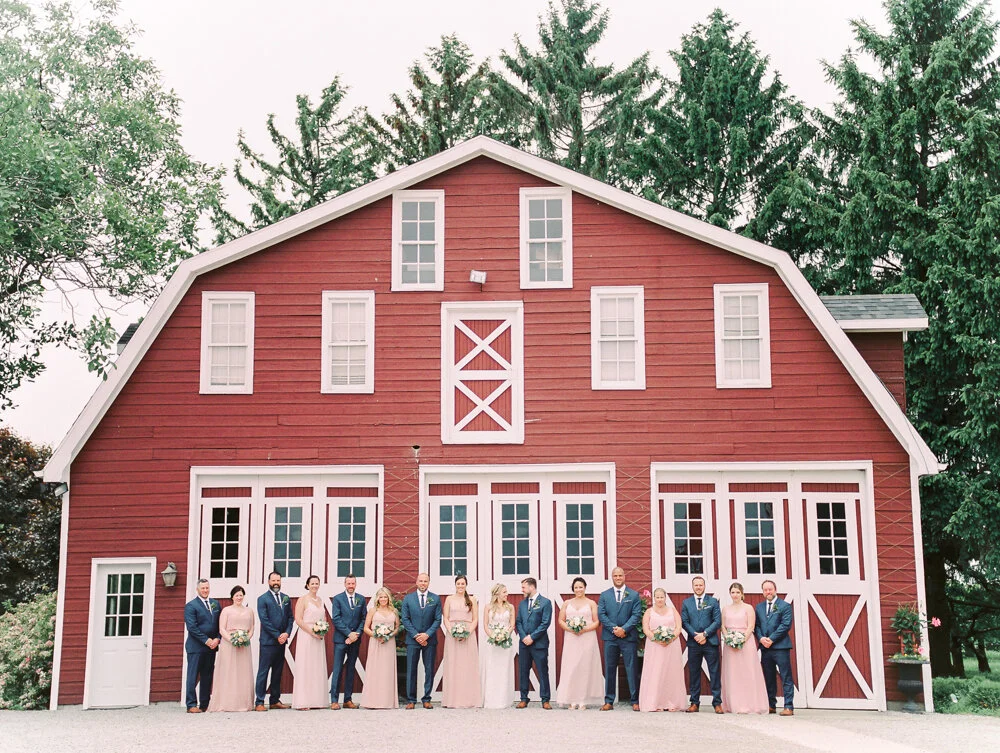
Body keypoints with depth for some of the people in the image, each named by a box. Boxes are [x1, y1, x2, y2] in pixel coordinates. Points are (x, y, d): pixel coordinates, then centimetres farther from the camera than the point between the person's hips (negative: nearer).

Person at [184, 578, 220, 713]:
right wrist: (206, 640, -14)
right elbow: (191, 627, -11)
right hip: (196, 646, -5)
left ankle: (205, 704, 12)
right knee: (193, 676, -3)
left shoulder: (215, 604, 14)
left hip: (211, 646, 5)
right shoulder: (191, 606, -4)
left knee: (207, 676, 7)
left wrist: (217, 639, -4)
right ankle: (191, 705, 0)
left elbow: (220, 624, 12)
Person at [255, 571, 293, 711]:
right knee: (263, 671, -5)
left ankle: (275, 700, 15)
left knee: (277, 672, 9)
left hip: (281, 640, 6)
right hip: (268, 640, -6)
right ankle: (259, 702, -3)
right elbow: (264, 620, -10)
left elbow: (290, 617, 11)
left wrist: (286, 633, -6)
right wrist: (277, 635, -13)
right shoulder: (263, 599, -3)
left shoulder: (286, 598, 13)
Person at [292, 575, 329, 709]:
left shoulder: (320, 600, 15)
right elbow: (298, 619, -11)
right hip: (306, 636, -6)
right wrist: (312, 632, -17)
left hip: (319, 638, 7)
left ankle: (317, 700, 10)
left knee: (318, 668, 6)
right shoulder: (302, 600, -4)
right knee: (305, 668, -7)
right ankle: (303, 702, -5)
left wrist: (324, 630, 4)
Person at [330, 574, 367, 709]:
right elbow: (336, 619, -6)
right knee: (338, 669, -5)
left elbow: (364, 618, 8)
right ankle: (334, 700, -4)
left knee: (351, 669, 6)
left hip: (355, 639, 3)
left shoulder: (361, 599, 10)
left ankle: (348, 700, 9)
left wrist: (357, 634, -7)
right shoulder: (337, 599, 1)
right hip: (341, 639, -3)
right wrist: (349, 634, -12)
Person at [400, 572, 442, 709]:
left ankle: (426, 699, 8)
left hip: (429, 640, 0)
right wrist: (415, 635, -9)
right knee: (411, 670, -1)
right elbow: (405, 619, 2)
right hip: (412, 640, 0)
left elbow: (438, 619, 2)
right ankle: (411, 700, 4)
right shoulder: (408, 598, 5)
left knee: (429, 670, 2)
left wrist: (427, 634, -10)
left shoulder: (435, 599, 5)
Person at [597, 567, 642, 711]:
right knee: (609, 669, 3)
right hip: (610, 638, 2)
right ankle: (609, 701, 8)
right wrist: (614, 628, -10)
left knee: (632, 669, -1)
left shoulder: (634, 595, 7)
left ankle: (635, 701, 3)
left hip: (629, 637, -2)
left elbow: (636, 615, -1)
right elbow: (601, 614, 3)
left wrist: (624, 629, -13)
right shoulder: (604, 595, 11)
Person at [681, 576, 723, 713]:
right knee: (693, 673, 4)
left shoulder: (713, 601, 7)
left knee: (714, 673, -3)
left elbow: (717, 621, -1)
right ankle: (695, 703, 10)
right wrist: (695, 635, -10)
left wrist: (705, 634, -11)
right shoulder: (686, 602, 11)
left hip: (710, 642, -2)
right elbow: (684, 622, 4)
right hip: (693, 643, 2)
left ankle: (717, 703, 0)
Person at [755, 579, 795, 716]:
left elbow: (785, 625, -9)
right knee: (768, 678, 9)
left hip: (780, 647, -5)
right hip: (765, 648, 5)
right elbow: (756, 626, 12)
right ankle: (771, 706, 16)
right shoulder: (759, 607, 15)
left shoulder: (784, 606, 0)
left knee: (786, 678, -5)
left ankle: (788, 707, -4)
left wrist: (771, 639, -13)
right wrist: (761, 638, -8)